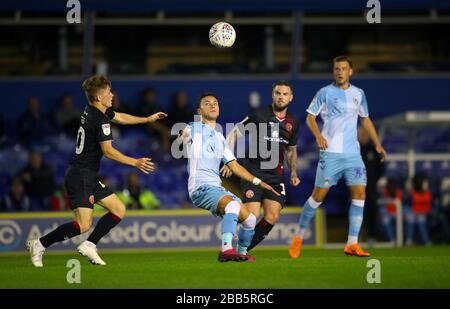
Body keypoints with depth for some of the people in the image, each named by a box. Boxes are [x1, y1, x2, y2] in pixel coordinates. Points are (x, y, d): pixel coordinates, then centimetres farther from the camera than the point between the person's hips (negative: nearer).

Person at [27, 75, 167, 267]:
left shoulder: (93, 111, 12)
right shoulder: (100, 120, -18)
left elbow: (120, 117, 31)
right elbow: (108, 152, -20)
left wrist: (148, 119, 37)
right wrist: (136, 163, -16)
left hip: (89, 177, 10)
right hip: (80, 176, -10)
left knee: (119, 210, 8)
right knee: (83, 225, -17)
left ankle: (89, 246, 7)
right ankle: (40, 244, -6)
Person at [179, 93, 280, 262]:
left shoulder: (219, 138, 25)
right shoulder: (193, 129, 7)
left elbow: (235, 166, 26)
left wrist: (258, 182, 19)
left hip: (218, 189, 8)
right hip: (201, 188, -8)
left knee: (249, 219, 5)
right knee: (233, 205, -35)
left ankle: (242, 253, 31)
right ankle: (226, 249, -49)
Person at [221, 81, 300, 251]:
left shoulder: (293, 123, 10)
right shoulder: (259, 114, -5)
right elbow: (234, 133, -1)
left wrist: (293, 173, 9)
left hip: (275, 175, 5)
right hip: (252, 173, -4)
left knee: (272, 218, -8)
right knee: (252, 216, -16)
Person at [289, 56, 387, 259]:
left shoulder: (358, 94, 12)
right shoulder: (325, 92, 1)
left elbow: (365, 119, 22)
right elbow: (310, 116, 2)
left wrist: (377, 144, 17)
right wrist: (318, 136, -15)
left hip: (352, 153, 4)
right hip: (330, 152, -4)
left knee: (359, 192, -8)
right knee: (319, 194, -5)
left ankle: (352, 244, -6)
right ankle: (299, 238, 11)